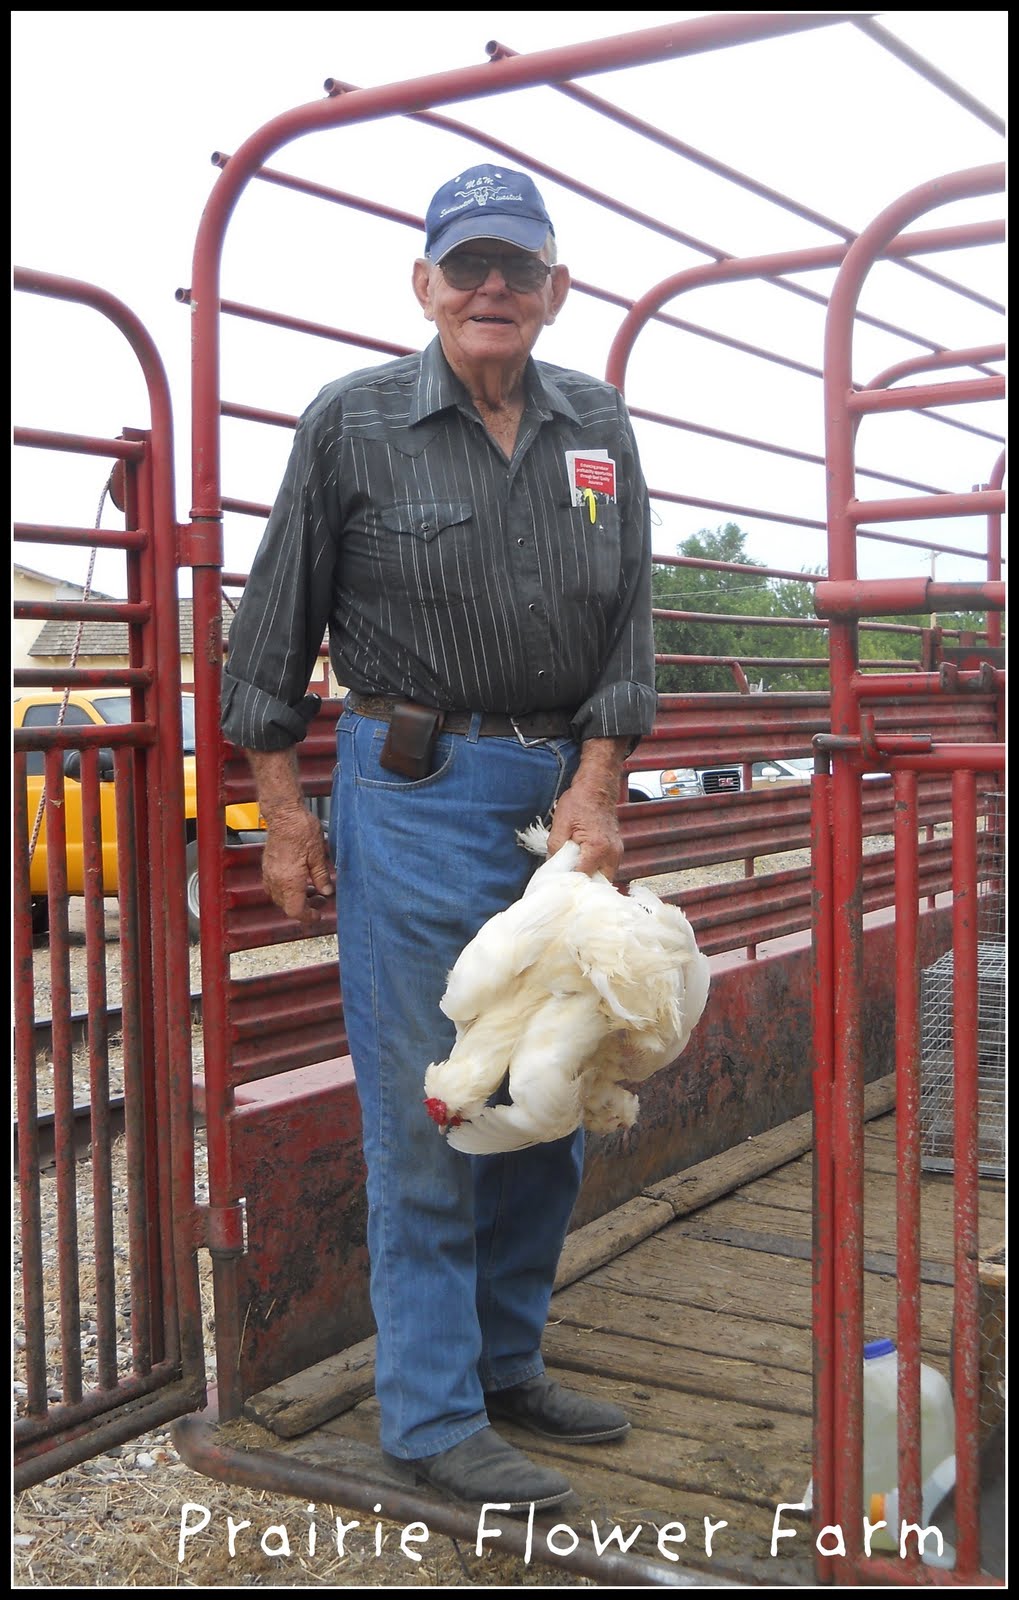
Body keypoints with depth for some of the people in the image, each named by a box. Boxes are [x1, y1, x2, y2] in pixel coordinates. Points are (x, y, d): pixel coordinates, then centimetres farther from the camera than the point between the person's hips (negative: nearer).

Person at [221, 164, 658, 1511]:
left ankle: (507, 1360, 29)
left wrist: (595, 784, -2)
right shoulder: (353, 422, -1)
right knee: (427, 1110, -2)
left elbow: (627, 623, 9)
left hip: (560, 790, 5)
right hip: (413, 791, -5)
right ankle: (431, 1418, 11)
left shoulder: (599, 428, 10)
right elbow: (275, 628, 1)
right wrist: (284, 813, -3)